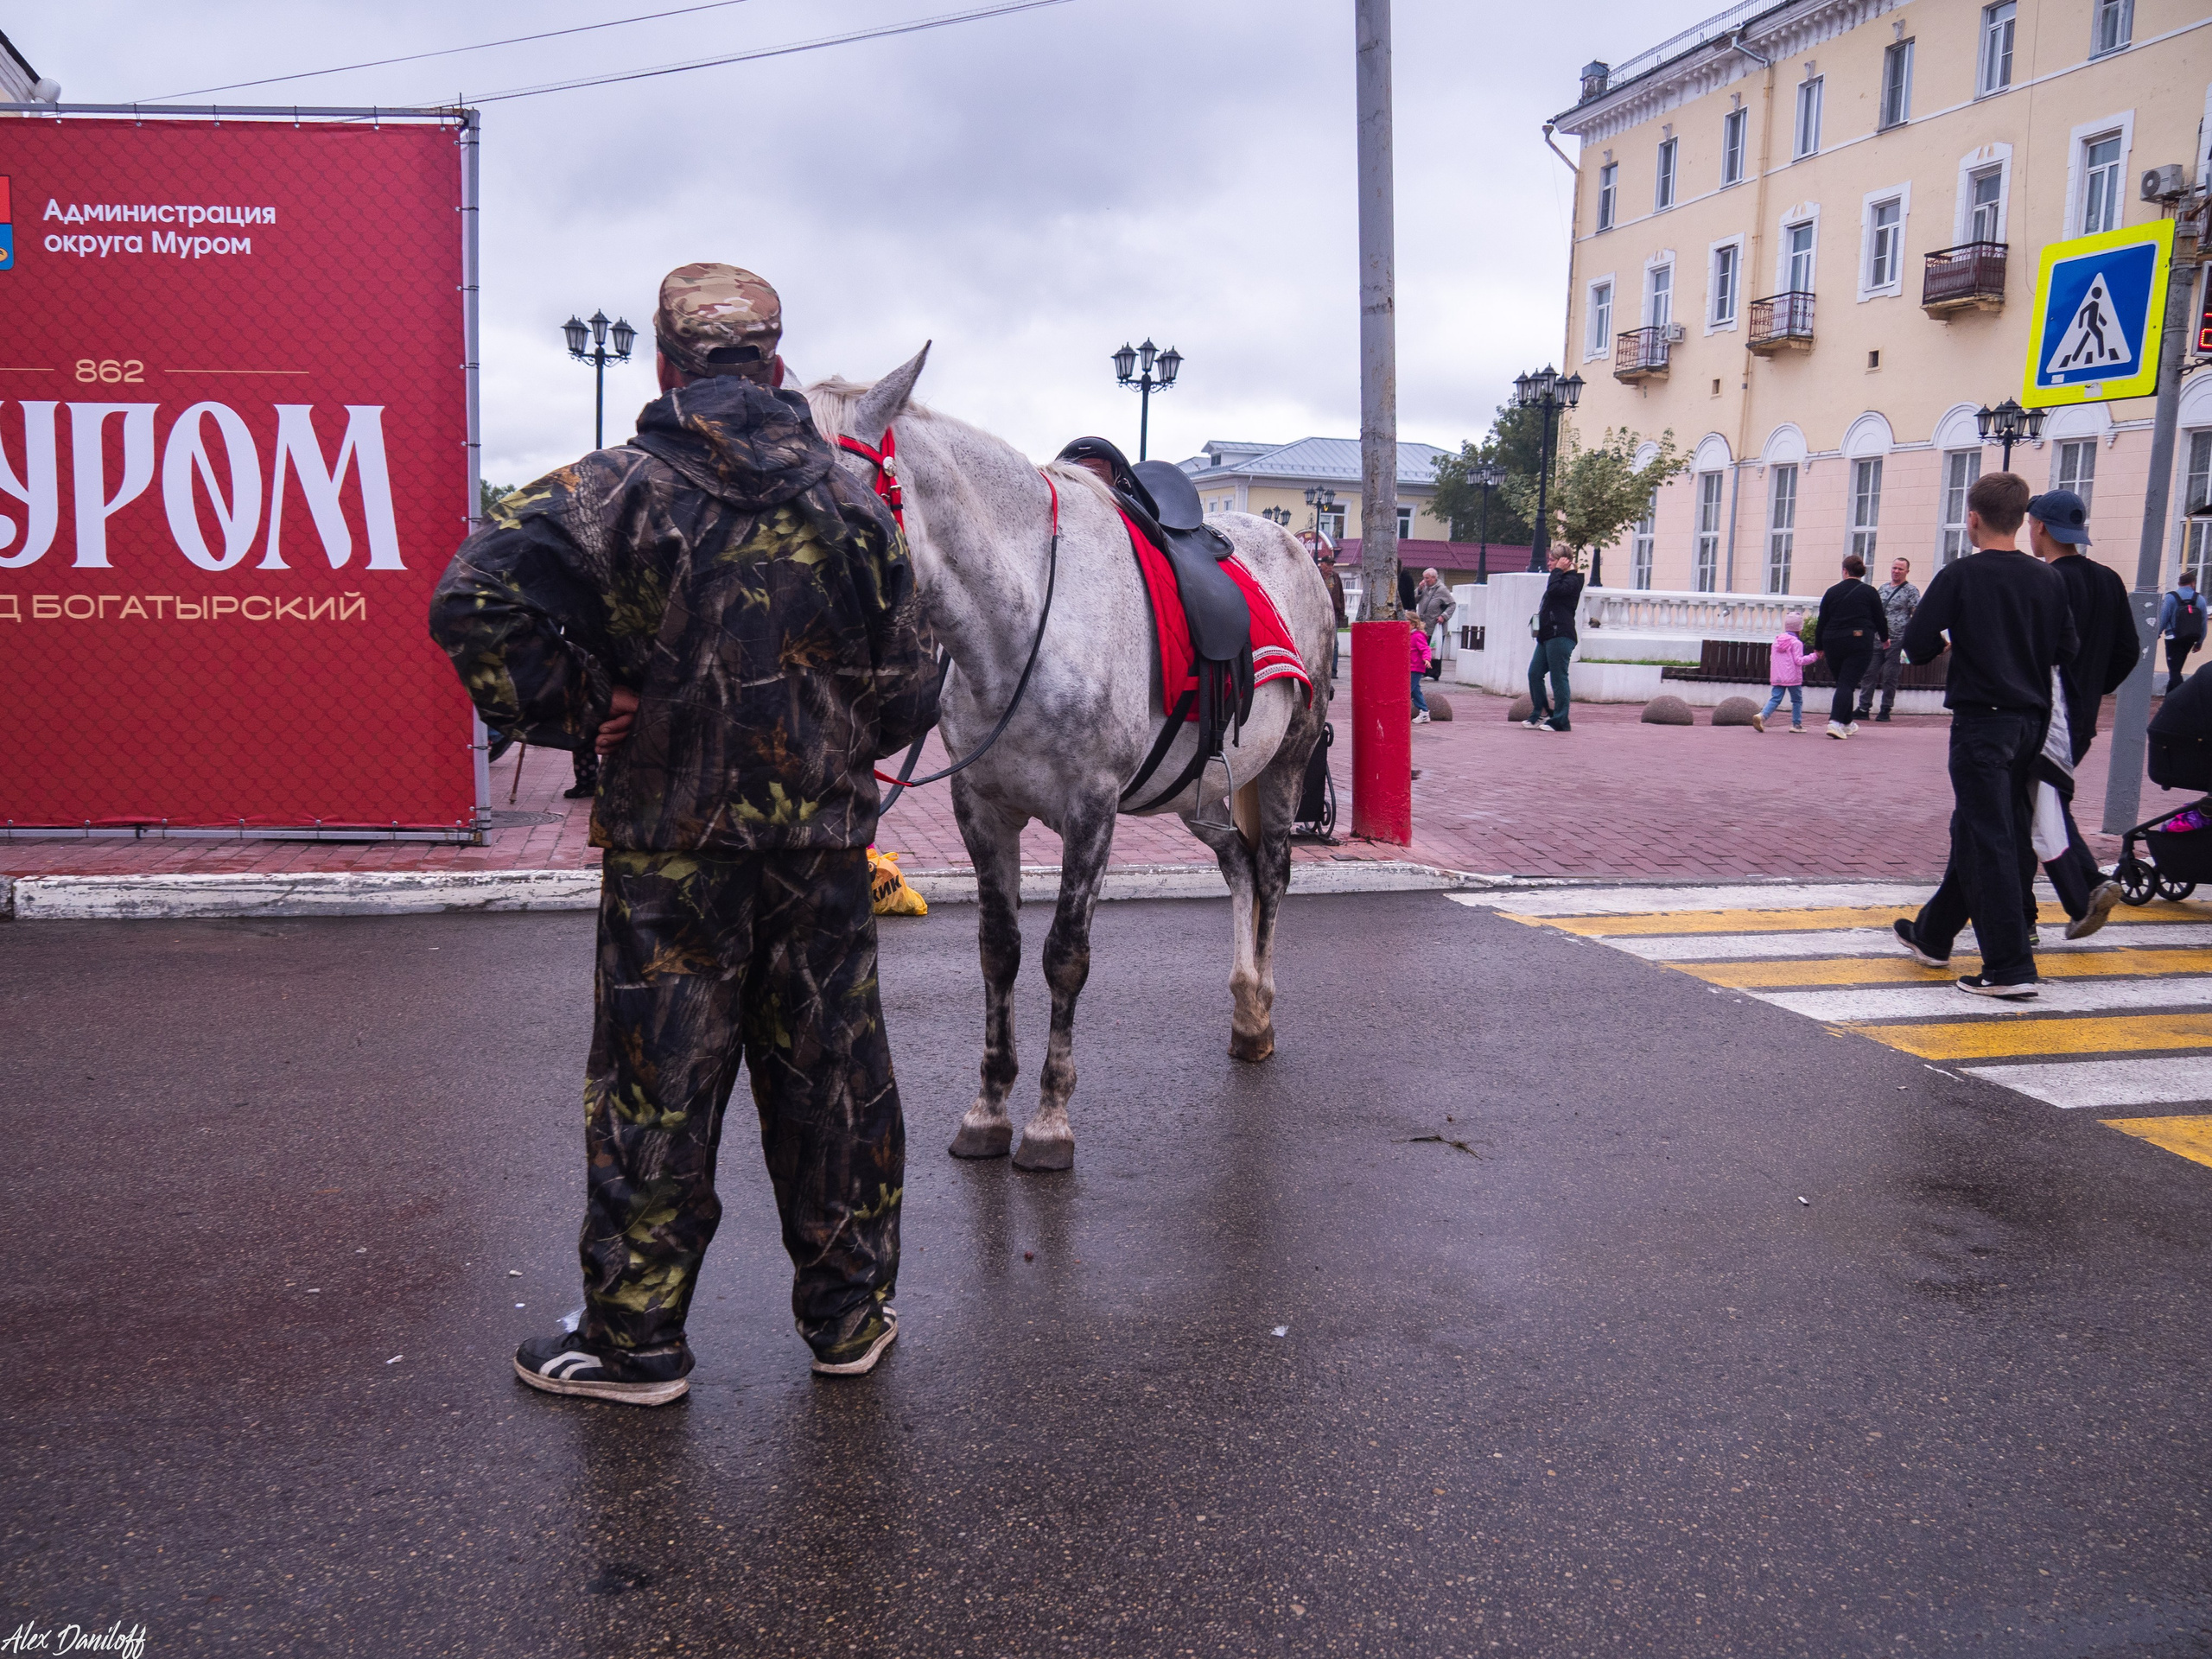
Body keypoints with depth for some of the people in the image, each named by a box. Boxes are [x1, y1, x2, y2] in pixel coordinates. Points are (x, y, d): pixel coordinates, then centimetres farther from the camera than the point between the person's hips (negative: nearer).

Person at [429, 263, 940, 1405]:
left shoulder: (615, 488, -6)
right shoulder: (853, 504, 3)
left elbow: (476, 601, -18)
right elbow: (905, 690, 3)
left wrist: (571, 708, -7)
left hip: (669, 844, -2)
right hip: (823, 840, 3)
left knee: (655, 1085, 7)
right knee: (833, 1078, 12)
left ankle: (635, 1340, 18)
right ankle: (850, 1313, 25)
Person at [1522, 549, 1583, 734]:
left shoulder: (1572, 580, -7)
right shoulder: (1562, 579, 23)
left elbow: (1553, 590, -24)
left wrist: (1558, 570, -16)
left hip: (1560, 635, -10)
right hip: (1547, 635, 10)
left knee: (1558, 677, -7)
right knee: (1534, 673, 7)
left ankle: (1559, 720, -3)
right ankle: (1541, 715, 12)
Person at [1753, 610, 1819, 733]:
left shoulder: (1776, 640, 12)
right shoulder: (1796, 642, -8)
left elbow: (1771, 658, 17)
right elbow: (1799, 660, -13)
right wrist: (1814, 656, -10)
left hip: (1777, 677, 5)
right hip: (1792, 677, -5)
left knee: (1775, 699, 1)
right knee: (1797, 700, 8)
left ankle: (1762, 715, -22)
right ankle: (1796, 724, 9)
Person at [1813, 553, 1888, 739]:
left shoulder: (1832, 592, 5)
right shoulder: (1869, 593, 0)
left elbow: (1822, 621, 7)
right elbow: (1880, 618, 6)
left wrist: (1819, 646, 16)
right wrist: (1885, 638, 25)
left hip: (1833, 643, 3)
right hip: (1860, 644, -3)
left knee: (1842, 682, 17)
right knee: (1848, 683, -5)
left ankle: (1847, 723, 26)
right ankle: (1836, 722, -23)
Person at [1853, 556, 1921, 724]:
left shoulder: (1911, 591, -1)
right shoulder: (1883, 588, 15)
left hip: (1896, 641, -5)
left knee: (1890, 677, 0)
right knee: (1869, 673, 2)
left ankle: (1885, 710, 8)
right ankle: (1864, 708, 6)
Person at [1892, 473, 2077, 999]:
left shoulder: (1961, 576, -11)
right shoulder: (2049, 579, 5)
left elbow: (1917, 646, -11)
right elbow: (2065, 651, 8)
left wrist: (1952, 646, 10)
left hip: (1981, 722, -6)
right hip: (2031, 720, 6)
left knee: (1989, 841, -6)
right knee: (1975, 832, 17)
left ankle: (2010, 966, -10)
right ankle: (1932, 935, 32)